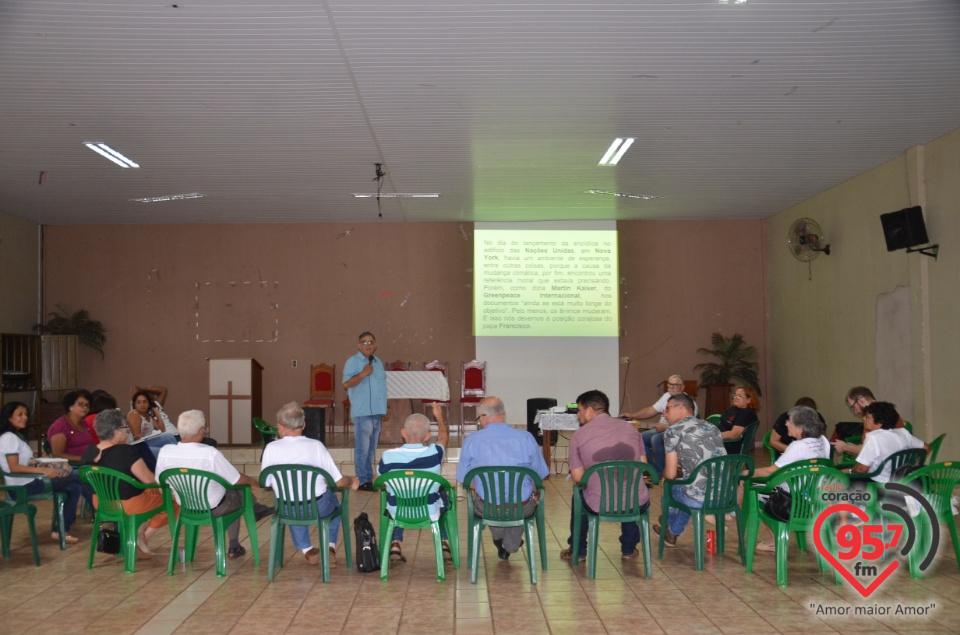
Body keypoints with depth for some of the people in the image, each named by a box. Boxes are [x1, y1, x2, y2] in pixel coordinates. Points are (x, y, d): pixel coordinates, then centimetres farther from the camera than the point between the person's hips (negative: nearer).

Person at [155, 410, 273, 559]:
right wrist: (252, 481, 5)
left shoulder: (164, 451, -18)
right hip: (213, 508, -5)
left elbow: (159, 481, -1)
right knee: (239, 493, 26)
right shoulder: (210, 453, -31)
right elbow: (237, 480, -18)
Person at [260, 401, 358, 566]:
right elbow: (339, 481, -10)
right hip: (318, 508, -1)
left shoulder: (271, 448, -11)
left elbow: (265, 482, 0)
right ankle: (330, 548, 22)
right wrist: (352, 481, 13)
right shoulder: (316, 446, -13)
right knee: (334, 500, 34)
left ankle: (307, 551, 33)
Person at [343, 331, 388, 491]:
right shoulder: (353, 361, -5)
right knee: (362, 448, -6)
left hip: (377, 412, 7)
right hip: (362, 412, -7)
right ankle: (362, 481, -2)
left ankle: (369, 478, 17)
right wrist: (363, 374, -25)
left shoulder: (378, 362, 17)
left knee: (372, 449, 11)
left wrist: (383, 409, 20)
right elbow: (346, 383, -15)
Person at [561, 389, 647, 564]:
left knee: (579, 494, 33)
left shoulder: (579, 435, -3)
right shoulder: (630, 428, 6)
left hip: (598, 506, -2)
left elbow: (577, 478, -2)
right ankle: (629, 549, 41)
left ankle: (577, 551, 39)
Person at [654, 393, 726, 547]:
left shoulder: (673, 431, -3)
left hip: (699, 501, -5)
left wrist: (663, 473, 19)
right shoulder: (712, 428, 16)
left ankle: (670, 527, 51)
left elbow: (670, 474, -5)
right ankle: (673, 533, 52)